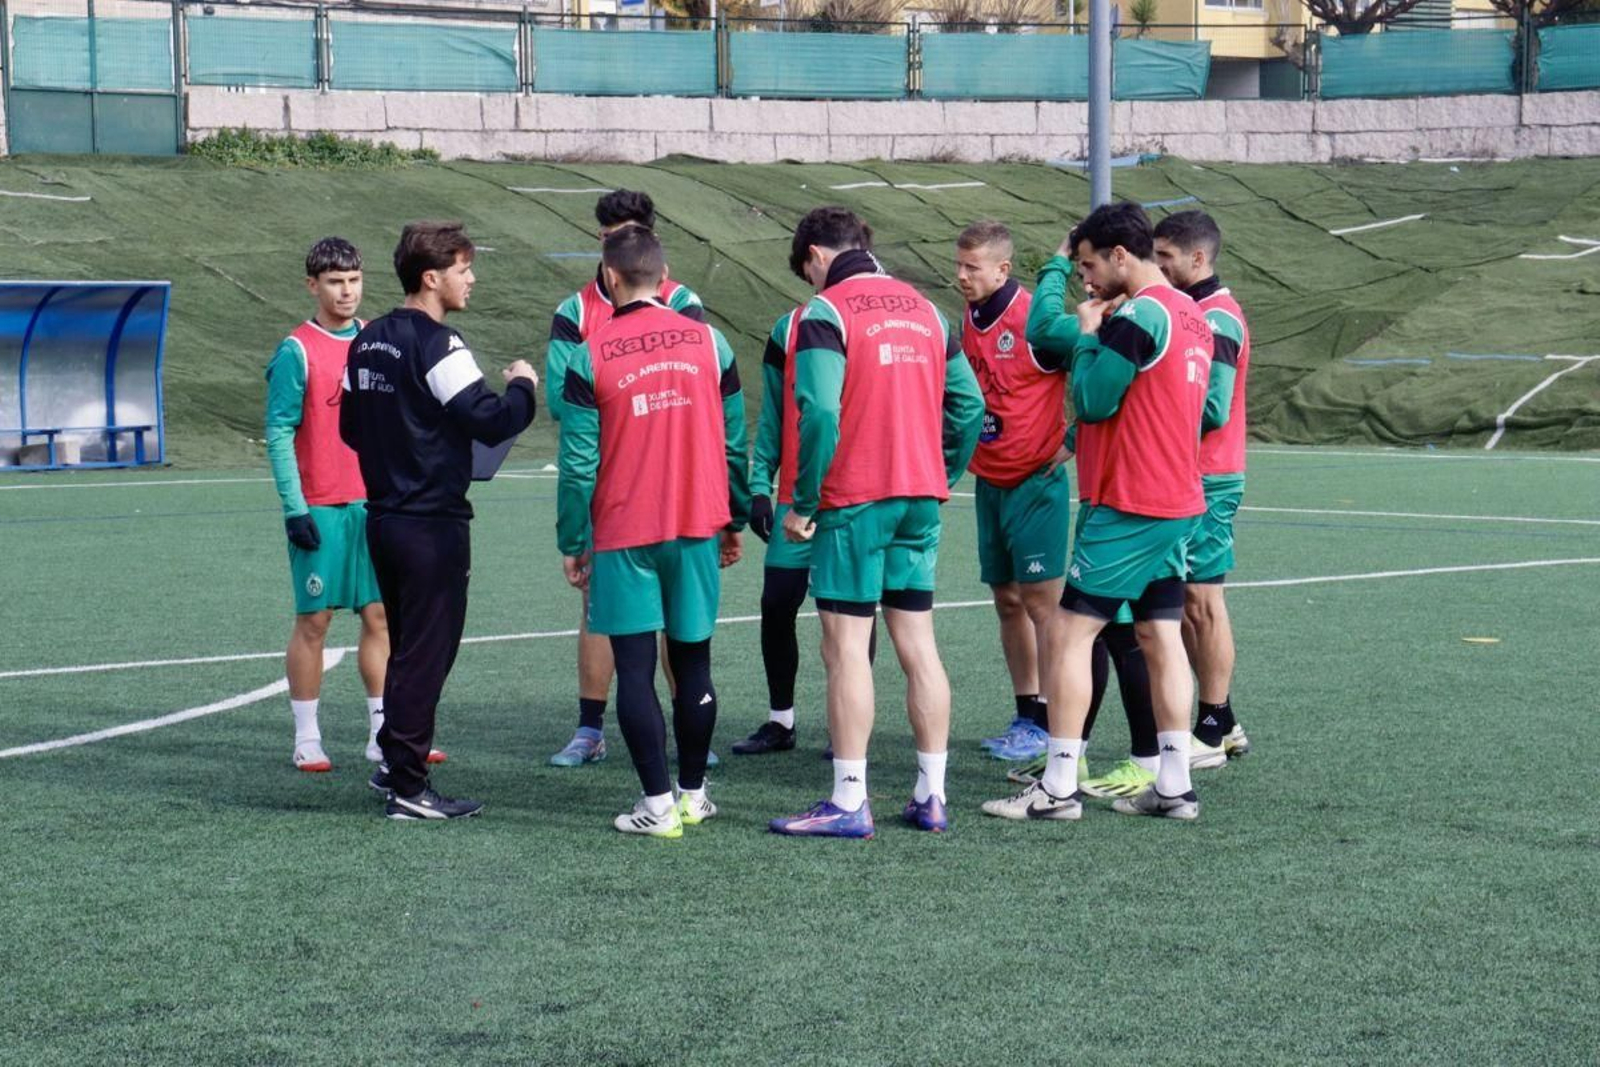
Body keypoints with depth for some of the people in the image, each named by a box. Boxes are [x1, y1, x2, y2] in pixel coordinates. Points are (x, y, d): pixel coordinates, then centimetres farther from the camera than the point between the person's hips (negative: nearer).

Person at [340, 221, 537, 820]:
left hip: (382, 517, 9)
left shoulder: (368, 341, 10)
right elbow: (490, 421, -21)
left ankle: (393, 763, 27)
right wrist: (521, 387, -4)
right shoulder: (435, 344, -17)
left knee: (405, 646, 20)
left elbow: (351, 427, 18)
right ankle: (408, 788, 1)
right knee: (427, 653, -2)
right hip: (432, 523, -9)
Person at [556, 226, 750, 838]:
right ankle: (693, 794, 18)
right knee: (693, 662, 12)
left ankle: (659, 804, -3)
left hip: (623, 534, -3)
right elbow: (734, 441, 6)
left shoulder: (590, 357, -6)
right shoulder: (708, 342, 2)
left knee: (635, 667, 0)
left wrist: (572, 542, 3)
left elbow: (578, 462, -6)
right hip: (697, 526, 3)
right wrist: (735, 522, 17)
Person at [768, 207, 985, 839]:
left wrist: (804, 502, -10)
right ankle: (931, 797, 13)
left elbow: (820, 414, -18)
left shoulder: (827, 312, -7)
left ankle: (849, 803, -2)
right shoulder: (923, 308, 13)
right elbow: (968, 404, 13)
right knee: (918, 646, 10)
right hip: (920, 499, 6)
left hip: (854, 501, -6)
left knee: (846, 648, -2)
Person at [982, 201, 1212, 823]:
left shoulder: (1138, 315, -16)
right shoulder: (1190, 315, 12)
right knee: (1162, 638, 10)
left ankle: (1058, 788, -4)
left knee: (1071, 633, -4)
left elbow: (1091, 401, -13)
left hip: (1128, 508, -9)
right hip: (1181, 502, 9)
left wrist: (1087, 334, 0)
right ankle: (1174, 787, 9)